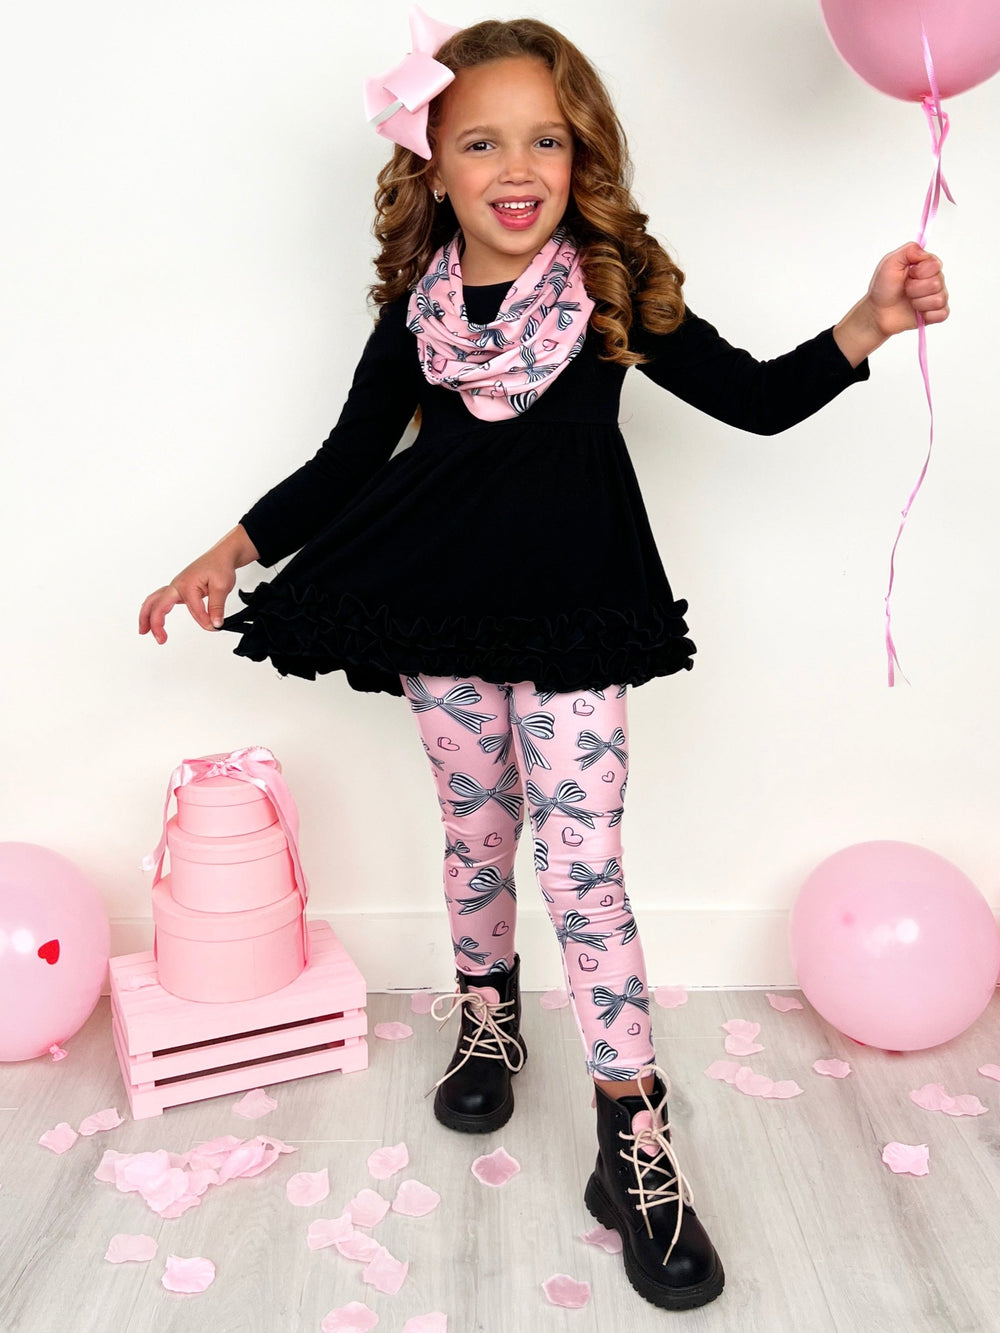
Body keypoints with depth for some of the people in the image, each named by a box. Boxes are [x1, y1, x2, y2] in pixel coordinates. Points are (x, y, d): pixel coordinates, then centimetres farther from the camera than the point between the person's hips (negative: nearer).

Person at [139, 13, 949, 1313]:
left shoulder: (619, 291, -5)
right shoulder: (415, 314, -1)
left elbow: (755, 398, -1)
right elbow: (347, 460, 6)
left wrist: (867, 324, -16)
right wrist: (234, 551, -2)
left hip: (577, 619, -2)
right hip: (443, 618, 2)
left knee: (581, 858, -5)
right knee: (475, 830, 15)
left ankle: (636, 1136, 5)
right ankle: (488, 1018, 41)